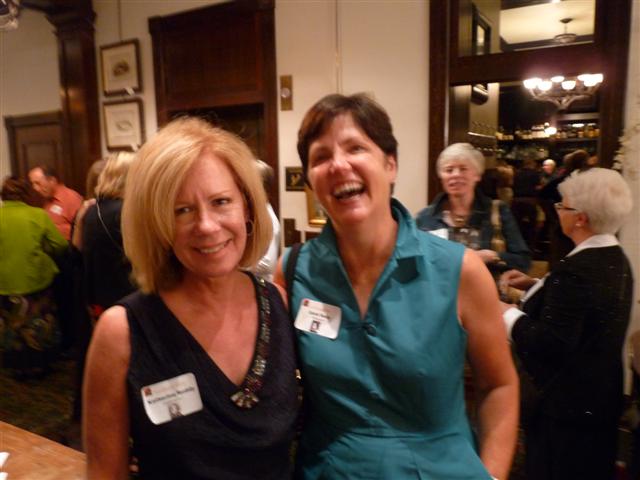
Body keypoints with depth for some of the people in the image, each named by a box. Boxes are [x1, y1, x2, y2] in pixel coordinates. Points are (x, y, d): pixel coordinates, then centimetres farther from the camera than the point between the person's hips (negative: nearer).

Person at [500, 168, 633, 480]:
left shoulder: (576, 270, -28)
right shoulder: (615, 259, 4)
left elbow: (552, 343, -29)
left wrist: (510, 315, -15)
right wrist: (534, 286, 10)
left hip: (566, 404, -10)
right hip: (600, 396, 10)